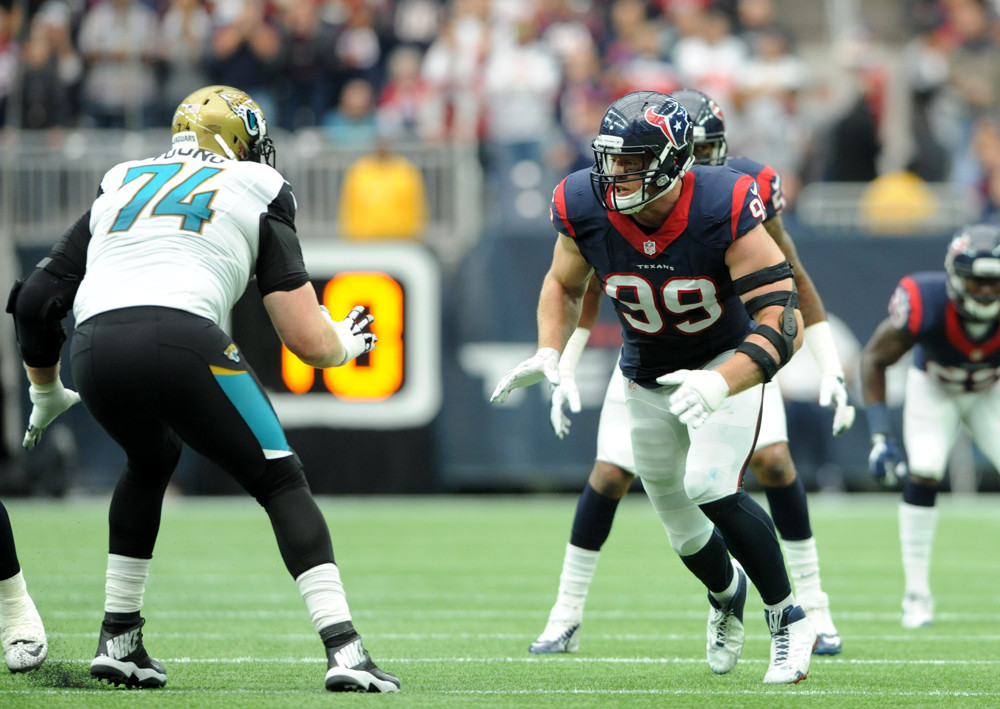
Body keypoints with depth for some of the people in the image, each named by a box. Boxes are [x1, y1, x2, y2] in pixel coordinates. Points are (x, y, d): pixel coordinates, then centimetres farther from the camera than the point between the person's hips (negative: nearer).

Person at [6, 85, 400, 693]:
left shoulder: (119, 189, 32)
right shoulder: (256, 198, 20)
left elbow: (36, 302, 29)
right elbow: (308, 340, 13)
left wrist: (46, 394, 44)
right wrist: (349, 344, 36)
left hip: (95, 349, 4)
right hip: (180, 338, -4)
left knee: (152, 459, 34)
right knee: (281, 482, 12)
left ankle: (119, 642, 31)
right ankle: (344, 649, -2)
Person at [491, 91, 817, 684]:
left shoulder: (724, 210, -32)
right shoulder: (588, 207, -20)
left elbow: (782, 321, -35)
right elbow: (565, 284, 3)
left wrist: (722, 384, -49)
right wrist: (549, 352, -15)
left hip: (726, 362, -4)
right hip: (649, 378, 4)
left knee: (710, 487, -27)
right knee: (684, 530, 12)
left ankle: (790, 619, -5)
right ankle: (726, 592, 50)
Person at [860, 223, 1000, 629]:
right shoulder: (926, 303, -37)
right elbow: (874, 359, -21)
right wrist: (880, 436, -27)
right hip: (933, 388, -1)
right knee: (922, 475, -19)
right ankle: (917, 594, -7)